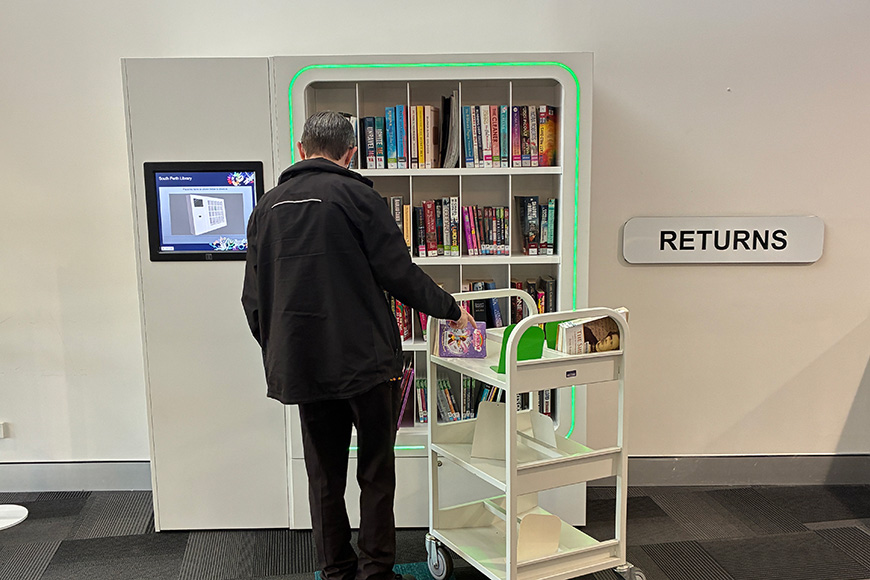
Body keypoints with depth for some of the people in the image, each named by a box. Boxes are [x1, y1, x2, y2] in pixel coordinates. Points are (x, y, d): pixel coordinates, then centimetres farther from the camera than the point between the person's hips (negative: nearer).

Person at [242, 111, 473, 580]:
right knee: (376, 472, 9)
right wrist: (450, 309, 6)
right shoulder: (356, 196, -7)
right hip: (364, 360, -4)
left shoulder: (266, 207, 9)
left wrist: (276, 355, 20)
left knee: (324, 476, 14)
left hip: (301, 366, 5)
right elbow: (398, 272, -8)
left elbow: (253, 300, 10)